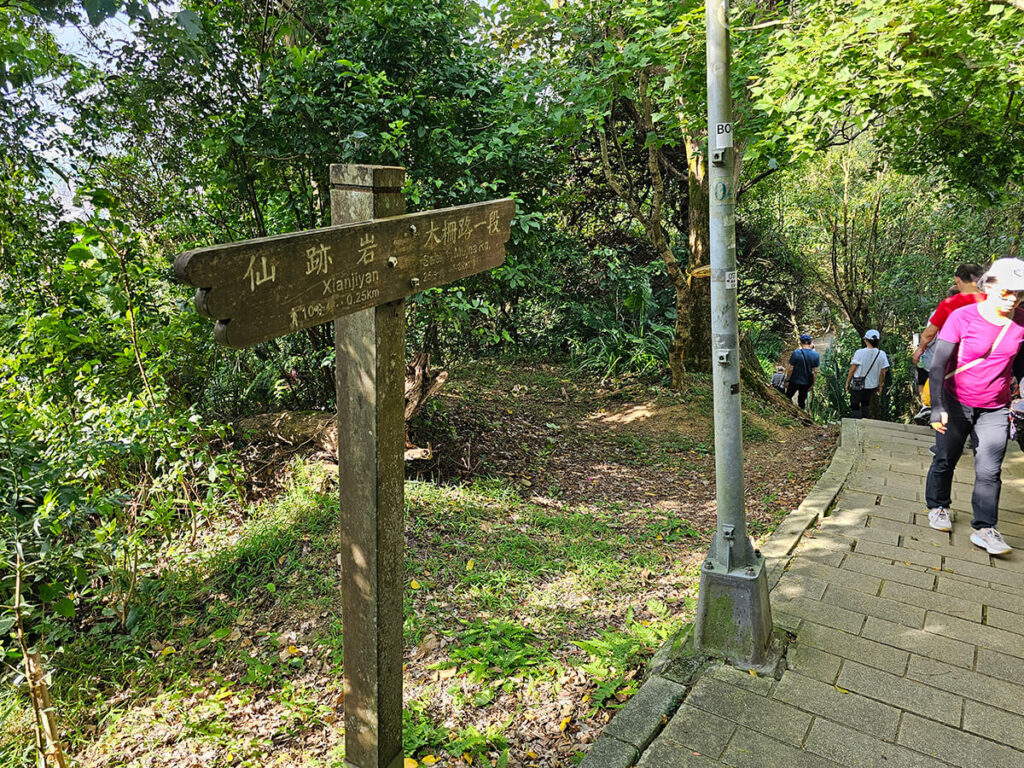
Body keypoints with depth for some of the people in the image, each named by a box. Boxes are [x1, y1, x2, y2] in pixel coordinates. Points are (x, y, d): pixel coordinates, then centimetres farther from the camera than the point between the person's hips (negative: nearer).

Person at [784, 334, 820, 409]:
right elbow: (815, 371, -4)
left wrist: (787, 380, -3)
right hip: (806, 382, 3)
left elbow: (790, 369, -15)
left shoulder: (796, 353, -18)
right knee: (802, 401, 17)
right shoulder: (815, 355, -8)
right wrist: (812, 384, 7)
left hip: (794, 381, -3)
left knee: (788, 397, 17)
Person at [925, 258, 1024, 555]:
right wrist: (937, 407, -22)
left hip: (995, 410, 2)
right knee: (945, 460, 10)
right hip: (956, 404, -2)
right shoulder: (962, 317, -15)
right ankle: (938, 507, 31)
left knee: (989, 470, -2)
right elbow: (938, 364, -16)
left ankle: (984, 529, 5)